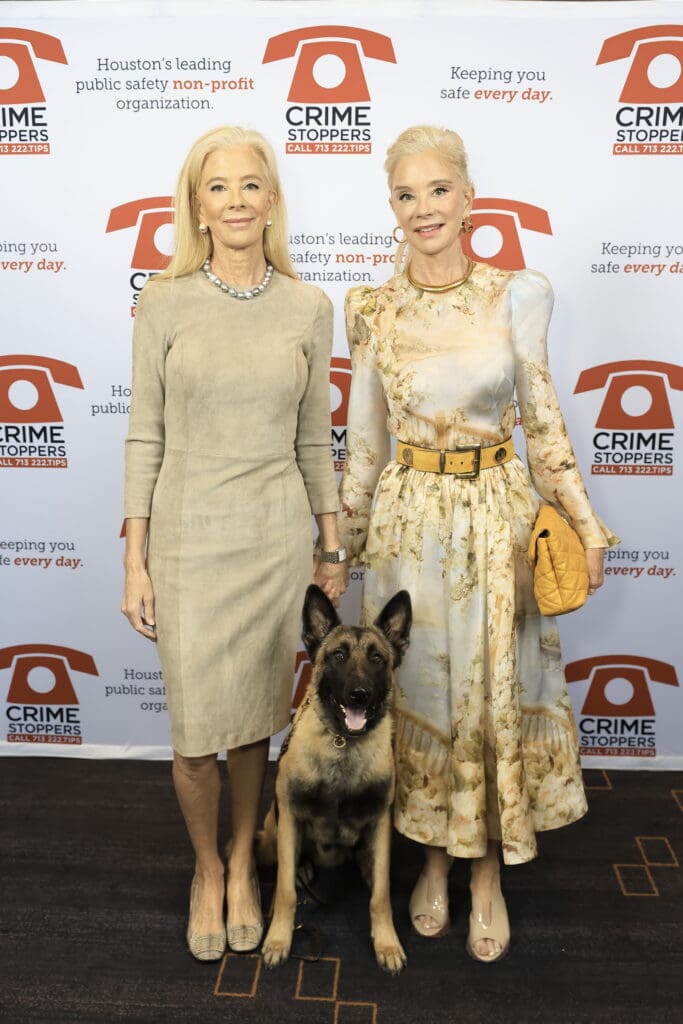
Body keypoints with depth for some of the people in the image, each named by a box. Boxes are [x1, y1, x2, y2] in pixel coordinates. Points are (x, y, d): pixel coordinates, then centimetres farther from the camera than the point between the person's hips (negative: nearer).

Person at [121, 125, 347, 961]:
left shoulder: (308, 308, 2)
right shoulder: (163, 303, -2)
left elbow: (313, 440, 7)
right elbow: (145, 438, -1)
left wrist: (332, 548, 8)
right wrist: (135, 562, -3)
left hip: (278, 537, 1)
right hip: (189, 538, -1)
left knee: (255, 720, 13)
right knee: (196, 733, 5)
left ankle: (242, 868, 38)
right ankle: (207, 869, 35)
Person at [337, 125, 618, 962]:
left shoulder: (516, 296, -3)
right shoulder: (374, 311, 0)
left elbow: (542, 420, 3)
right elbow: (363, 441, 5)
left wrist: (585, 523, 0)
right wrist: (340, 546, 7)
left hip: (500, 516, 0)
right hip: (411, 521, 1)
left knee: (499, 691, 9)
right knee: (420, 690, 12)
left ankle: (488, 871, 32)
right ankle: (434, 857, 36)